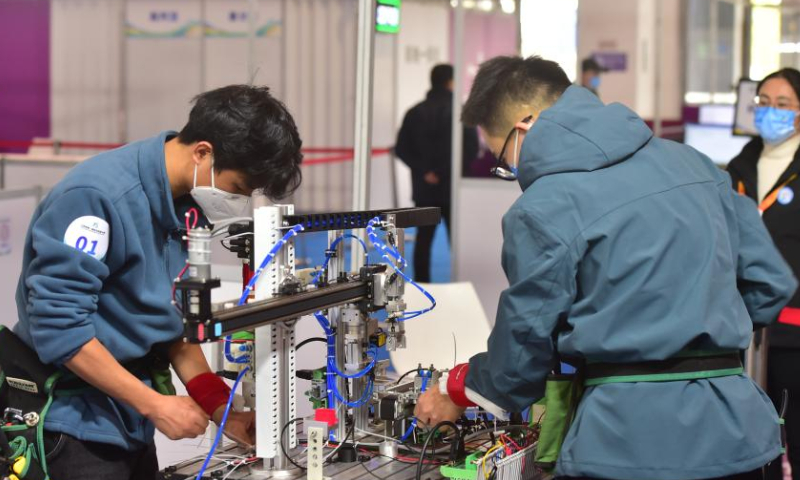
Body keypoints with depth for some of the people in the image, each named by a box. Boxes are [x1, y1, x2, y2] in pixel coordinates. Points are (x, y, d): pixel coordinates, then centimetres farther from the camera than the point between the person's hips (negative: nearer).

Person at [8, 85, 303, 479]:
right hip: (76, 427, -8)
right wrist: (154, 404, -20)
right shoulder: (97, 194, -23)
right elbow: (57, 326, -24)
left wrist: (218, 406, -1)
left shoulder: (183, 203, 2)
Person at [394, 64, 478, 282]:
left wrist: (423, 170, -3)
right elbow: (472, 148, -13)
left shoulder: (415, 112, 4)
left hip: (424, 187, 3)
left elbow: (401, 149, -1)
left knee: (423, 238, 8)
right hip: (453, 185, -3)